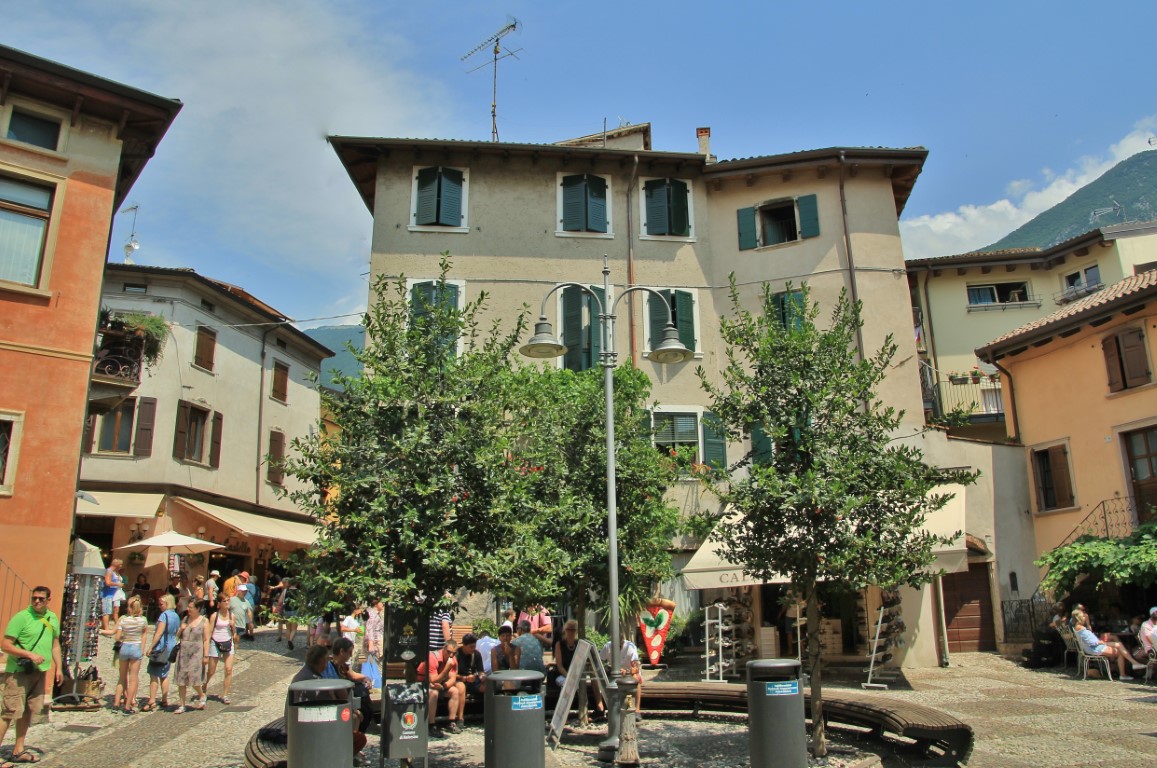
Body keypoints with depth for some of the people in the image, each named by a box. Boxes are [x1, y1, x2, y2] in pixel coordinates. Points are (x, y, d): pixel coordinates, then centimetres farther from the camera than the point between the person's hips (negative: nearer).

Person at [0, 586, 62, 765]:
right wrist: (29, 654, -21)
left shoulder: (53, 618, 9)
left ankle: (18, 751, 23)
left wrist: (58, 667, 14)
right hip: (18, 672, -7)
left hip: (39, 671, 7)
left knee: (28, 712, 13)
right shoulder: (21, 617, -11)